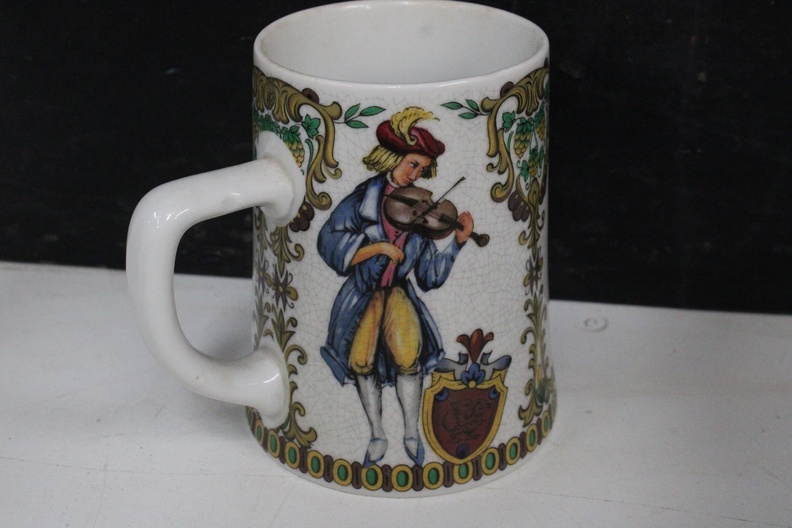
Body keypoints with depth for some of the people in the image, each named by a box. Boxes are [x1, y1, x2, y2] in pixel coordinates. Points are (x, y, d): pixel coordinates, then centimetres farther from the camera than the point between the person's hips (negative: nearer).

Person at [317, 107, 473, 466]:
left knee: (408, 354, -23)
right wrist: (378, 247, -17)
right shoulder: (365, 197, -4)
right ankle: (377, 435, 2)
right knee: (361, 358, -17)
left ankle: (412, 433, -7)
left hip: (399, 293, 1)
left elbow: (429, 275, 4)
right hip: (361, 294, -1)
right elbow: (330, 243, -11)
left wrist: (458, 241, -6)